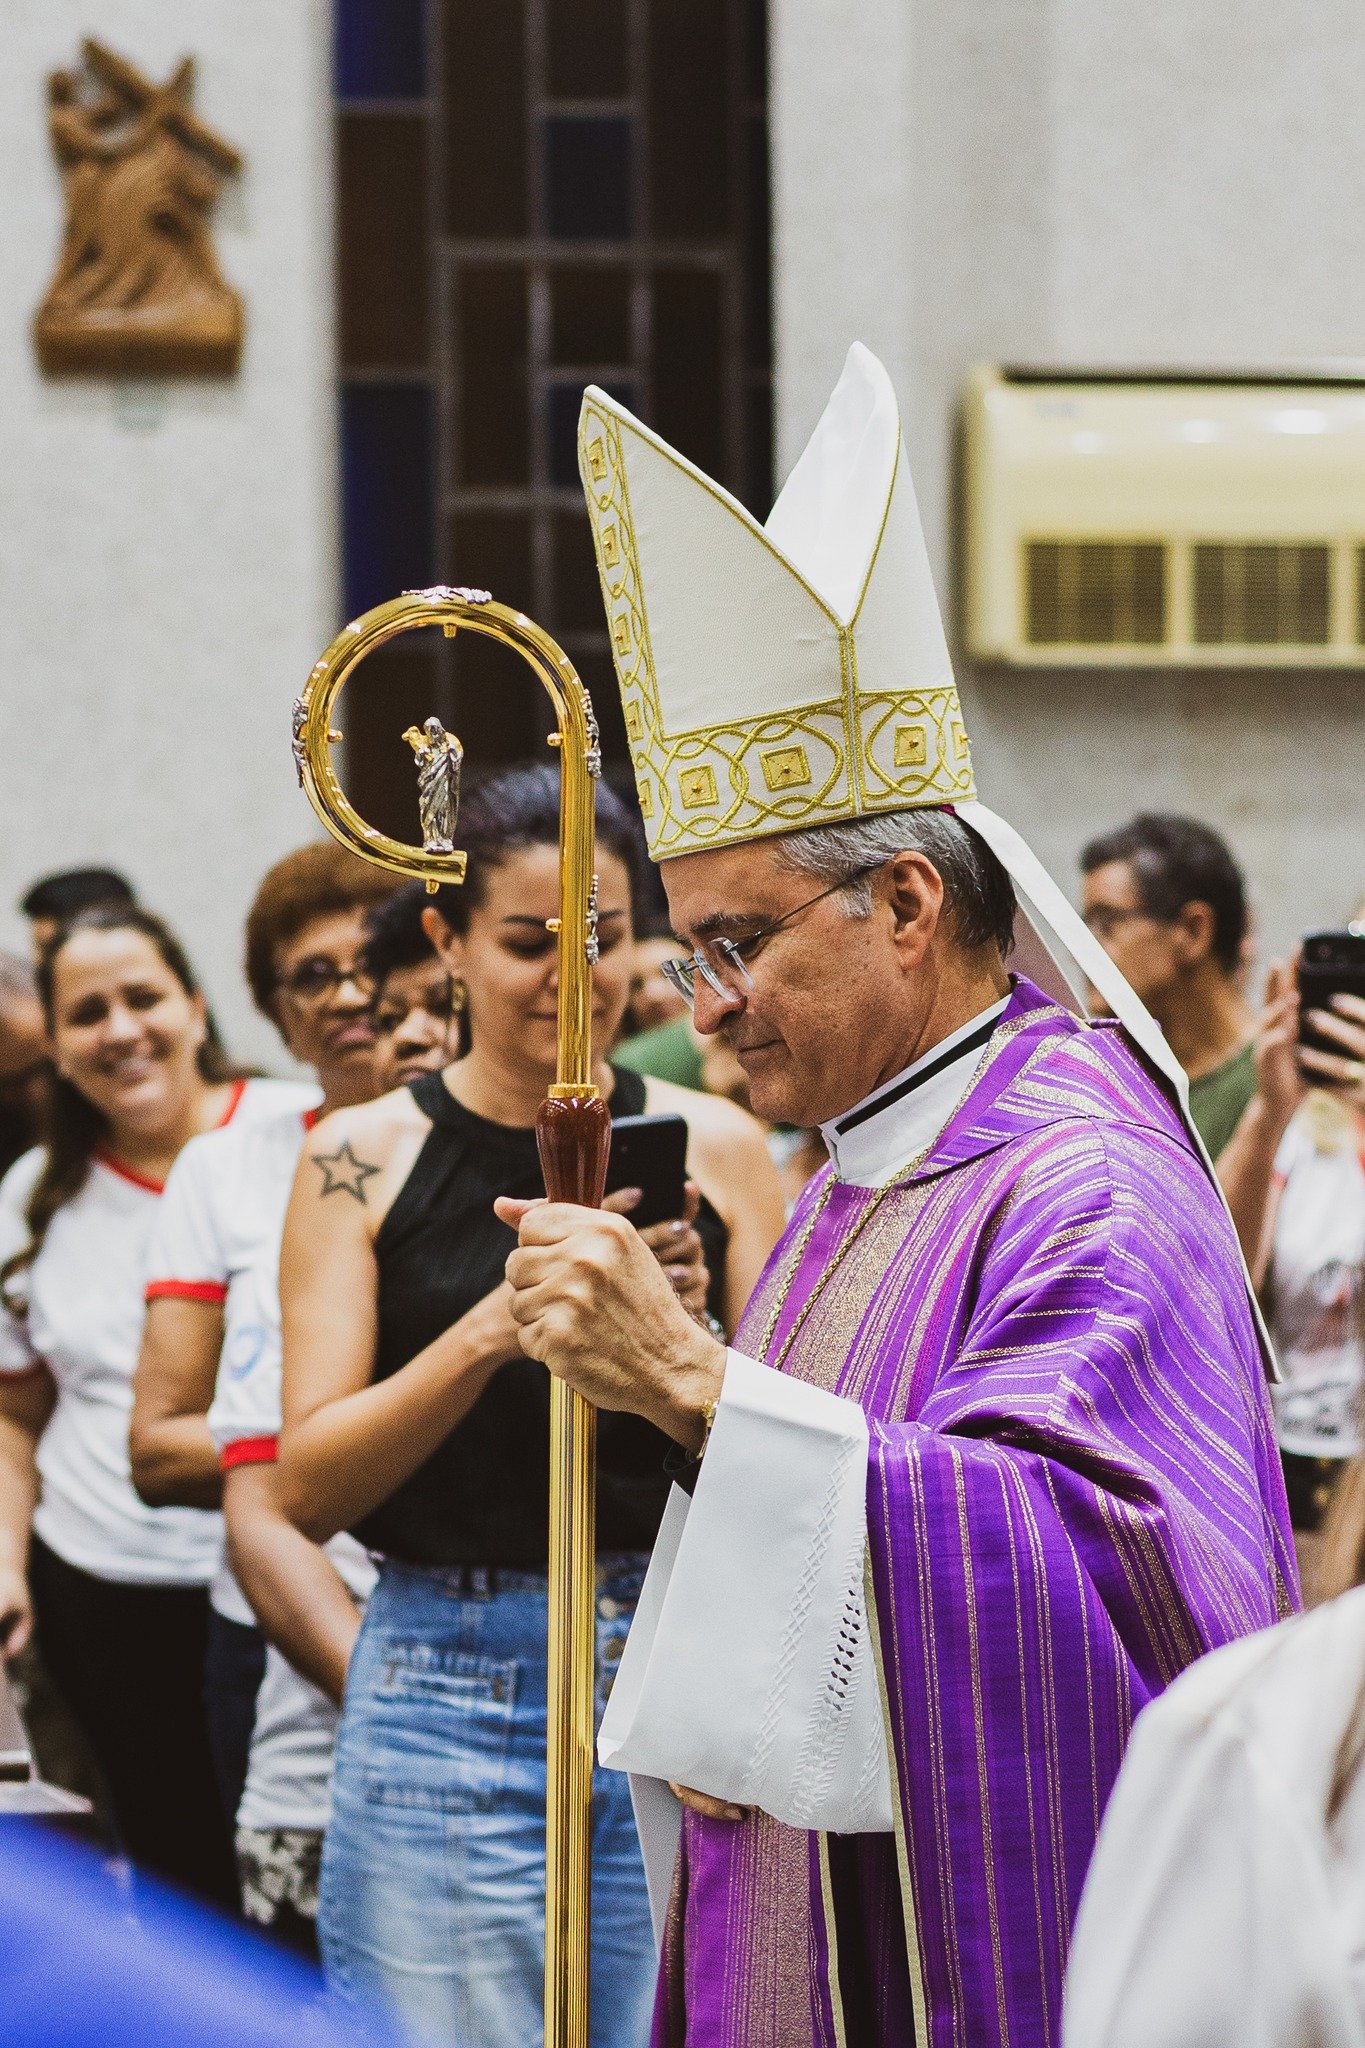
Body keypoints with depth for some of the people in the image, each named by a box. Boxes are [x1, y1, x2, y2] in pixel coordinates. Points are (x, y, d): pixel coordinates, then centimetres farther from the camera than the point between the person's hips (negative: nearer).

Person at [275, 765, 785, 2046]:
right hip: (449, 1697, -1)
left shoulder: (713, 1147, 5)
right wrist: (492, 1326, -17)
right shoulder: (361, 1160, 2)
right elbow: (309, 1487, -4)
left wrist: (690, 1338, -13)